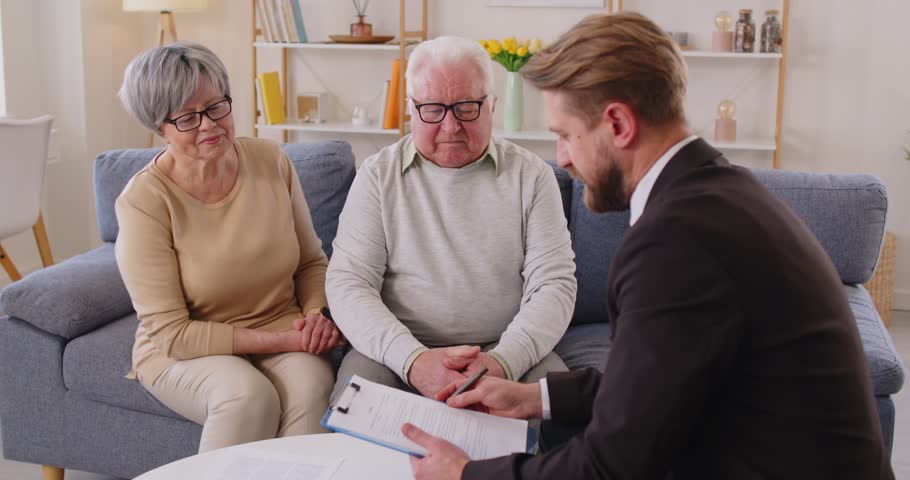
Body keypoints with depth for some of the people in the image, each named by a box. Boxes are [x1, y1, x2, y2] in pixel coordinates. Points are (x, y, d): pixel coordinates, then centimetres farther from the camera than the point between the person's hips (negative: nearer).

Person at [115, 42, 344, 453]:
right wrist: (281, 340, -20)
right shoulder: (143, 201, -14)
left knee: (310, 383, -31)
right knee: (248, 394, -34)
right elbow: (170, 334, -14)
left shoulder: (271, 161, -3)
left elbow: (312, 261, 10)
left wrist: (317, 314, -11)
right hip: (183, 352, -2)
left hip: (285, 332, 3)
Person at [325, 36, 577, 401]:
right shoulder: (378, 175, 4)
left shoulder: (531, 175, 4)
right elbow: (347, 282, -4)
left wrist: (503, 361, -22)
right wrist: (412, 360, -22)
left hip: (507, 353, 1)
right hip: (396, 353, 0)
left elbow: (554, 282, -2)